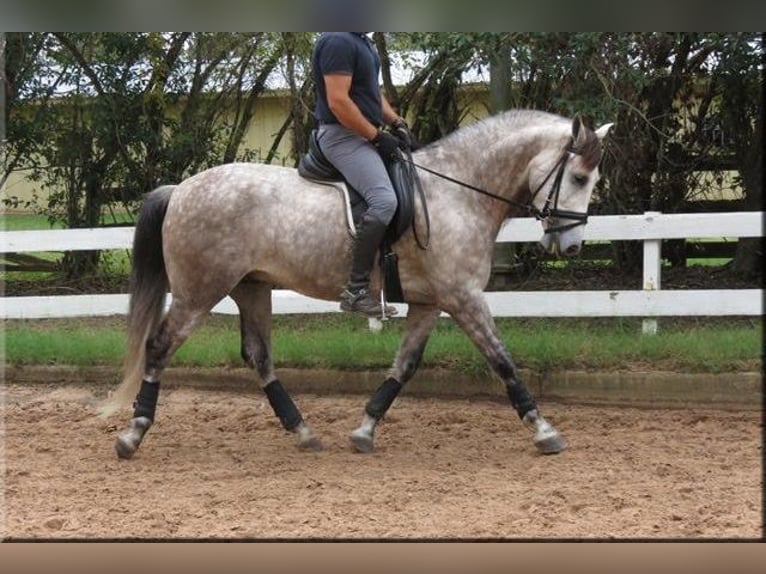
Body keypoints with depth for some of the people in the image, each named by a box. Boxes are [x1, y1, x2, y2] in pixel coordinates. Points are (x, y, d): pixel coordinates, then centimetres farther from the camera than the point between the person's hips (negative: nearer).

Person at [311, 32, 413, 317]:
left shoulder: (363, 42, 16)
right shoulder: (337, 41, -17)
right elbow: (338, 101, -23)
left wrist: (396, 122, 10)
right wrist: (376, 136, -18)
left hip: (365, 134, 11)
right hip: (343, 135, -11)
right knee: (384, 200, -27)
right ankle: (356, 290, -29)